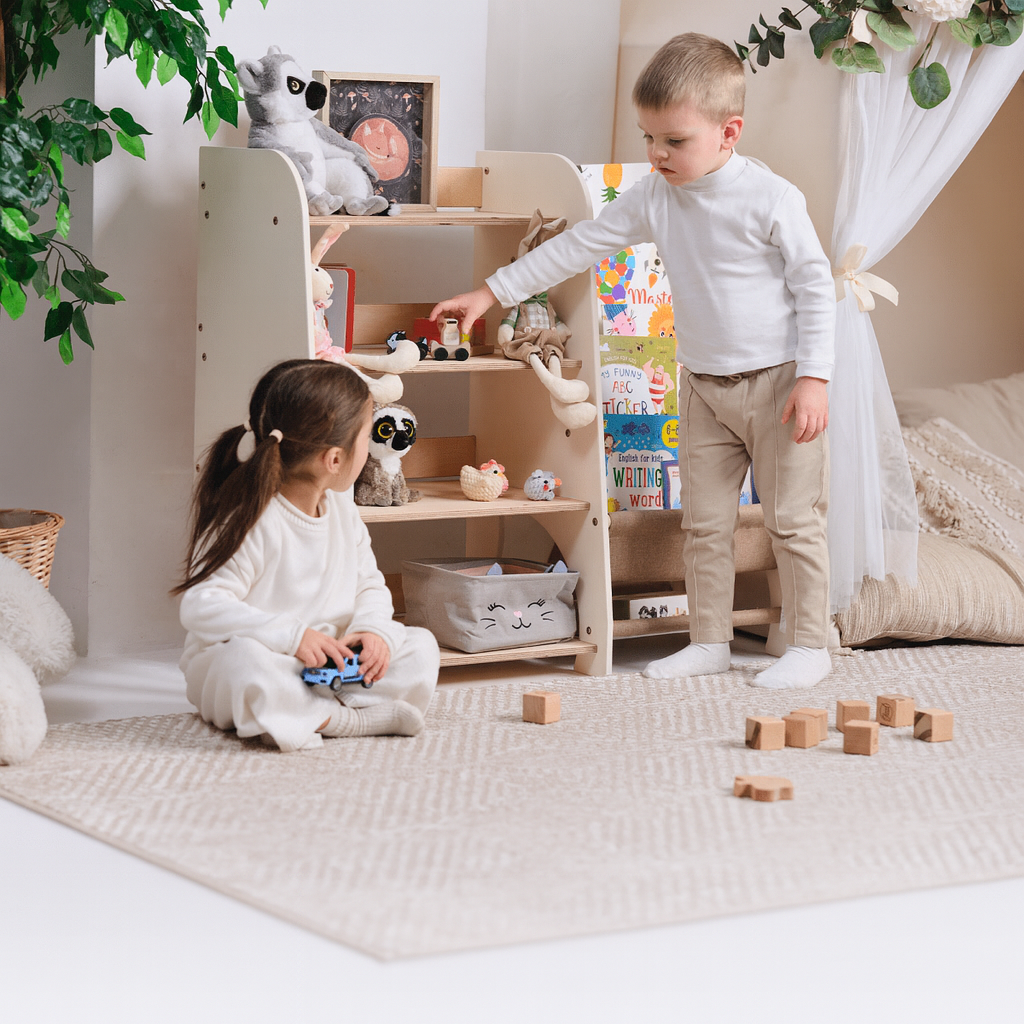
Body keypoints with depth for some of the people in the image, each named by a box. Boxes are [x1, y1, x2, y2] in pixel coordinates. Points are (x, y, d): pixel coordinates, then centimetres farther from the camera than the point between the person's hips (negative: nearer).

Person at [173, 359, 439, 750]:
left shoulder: (342, 508, 5)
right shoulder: (252, 521, -20)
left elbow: (369, 585, 12)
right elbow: (202, 606, -27)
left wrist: (373, 629, -13)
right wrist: (292, 636, -34)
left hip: (331, 665, 7)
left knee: (421, 648, -7)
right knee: (245, 662, -41)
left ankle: (310, 714, -22)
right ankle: (349, 719, -29)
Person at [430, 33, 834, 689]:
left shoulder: (771, 199, -16)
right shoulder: (654, 199, 0)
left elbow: (816, 286, -13)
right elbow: (578, 247, 5)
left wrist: (813, 377, -19)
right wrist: (494, 292, 4)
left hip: (779, 382, -6)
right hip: (703, 385, 6)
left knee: (794, 520, 0)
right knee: (704, 521, 10)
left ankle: (810, 646, 10)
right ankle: (710, 641, 20)